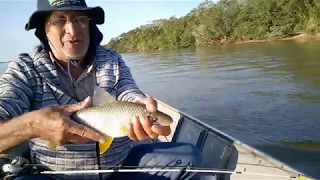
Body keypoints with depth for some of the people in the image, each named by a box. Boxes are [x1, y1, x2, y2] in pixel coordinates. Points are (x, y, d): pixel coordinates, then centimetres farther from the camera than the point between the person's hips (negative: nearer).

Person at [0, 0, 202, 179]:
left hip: (123, 164, 3)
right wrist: (31, 124, -40)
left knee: (188, 155, -5)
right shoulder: (24, 71, -8)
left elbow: (129, 94, -15)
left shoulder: (113, 60, 0)